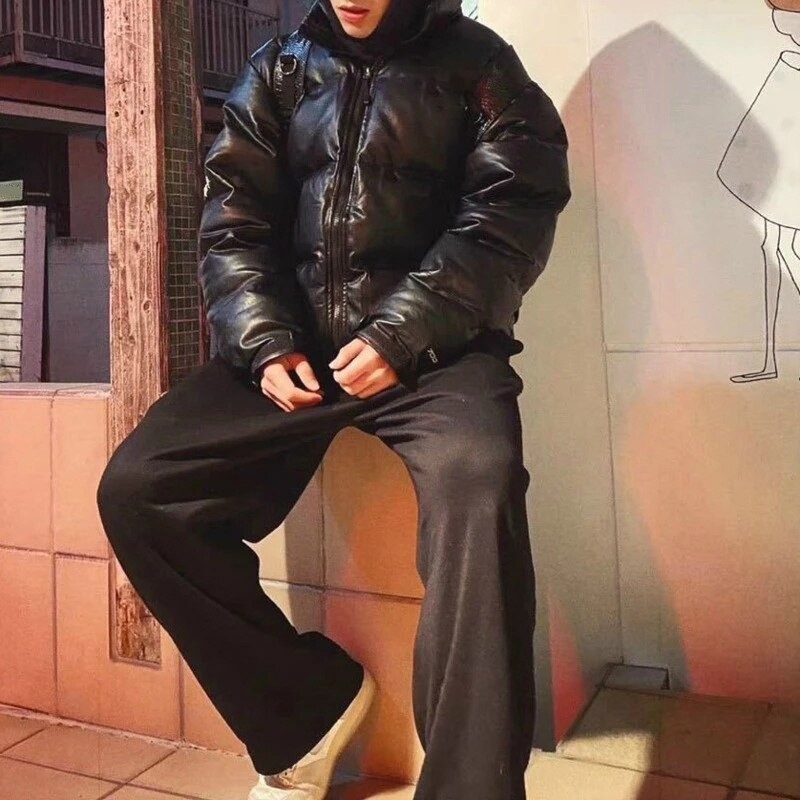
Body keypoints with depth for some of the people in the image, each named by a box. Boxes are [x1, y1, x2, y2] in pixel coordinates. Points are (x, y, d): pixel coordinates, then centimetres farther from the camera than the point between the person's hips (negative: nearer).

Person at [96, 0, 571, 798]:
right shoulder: (275, 70, 18)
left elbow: (509, 216, -4)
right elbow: (233, 222, 10)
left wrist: (402, 334, -17)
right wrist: (265, 344, -8)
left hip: (432, 346, -3)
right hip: (292, 343, 4)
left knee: (477, 483, -36)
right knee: (134, 488, -14)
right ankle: (307, 706, -3)